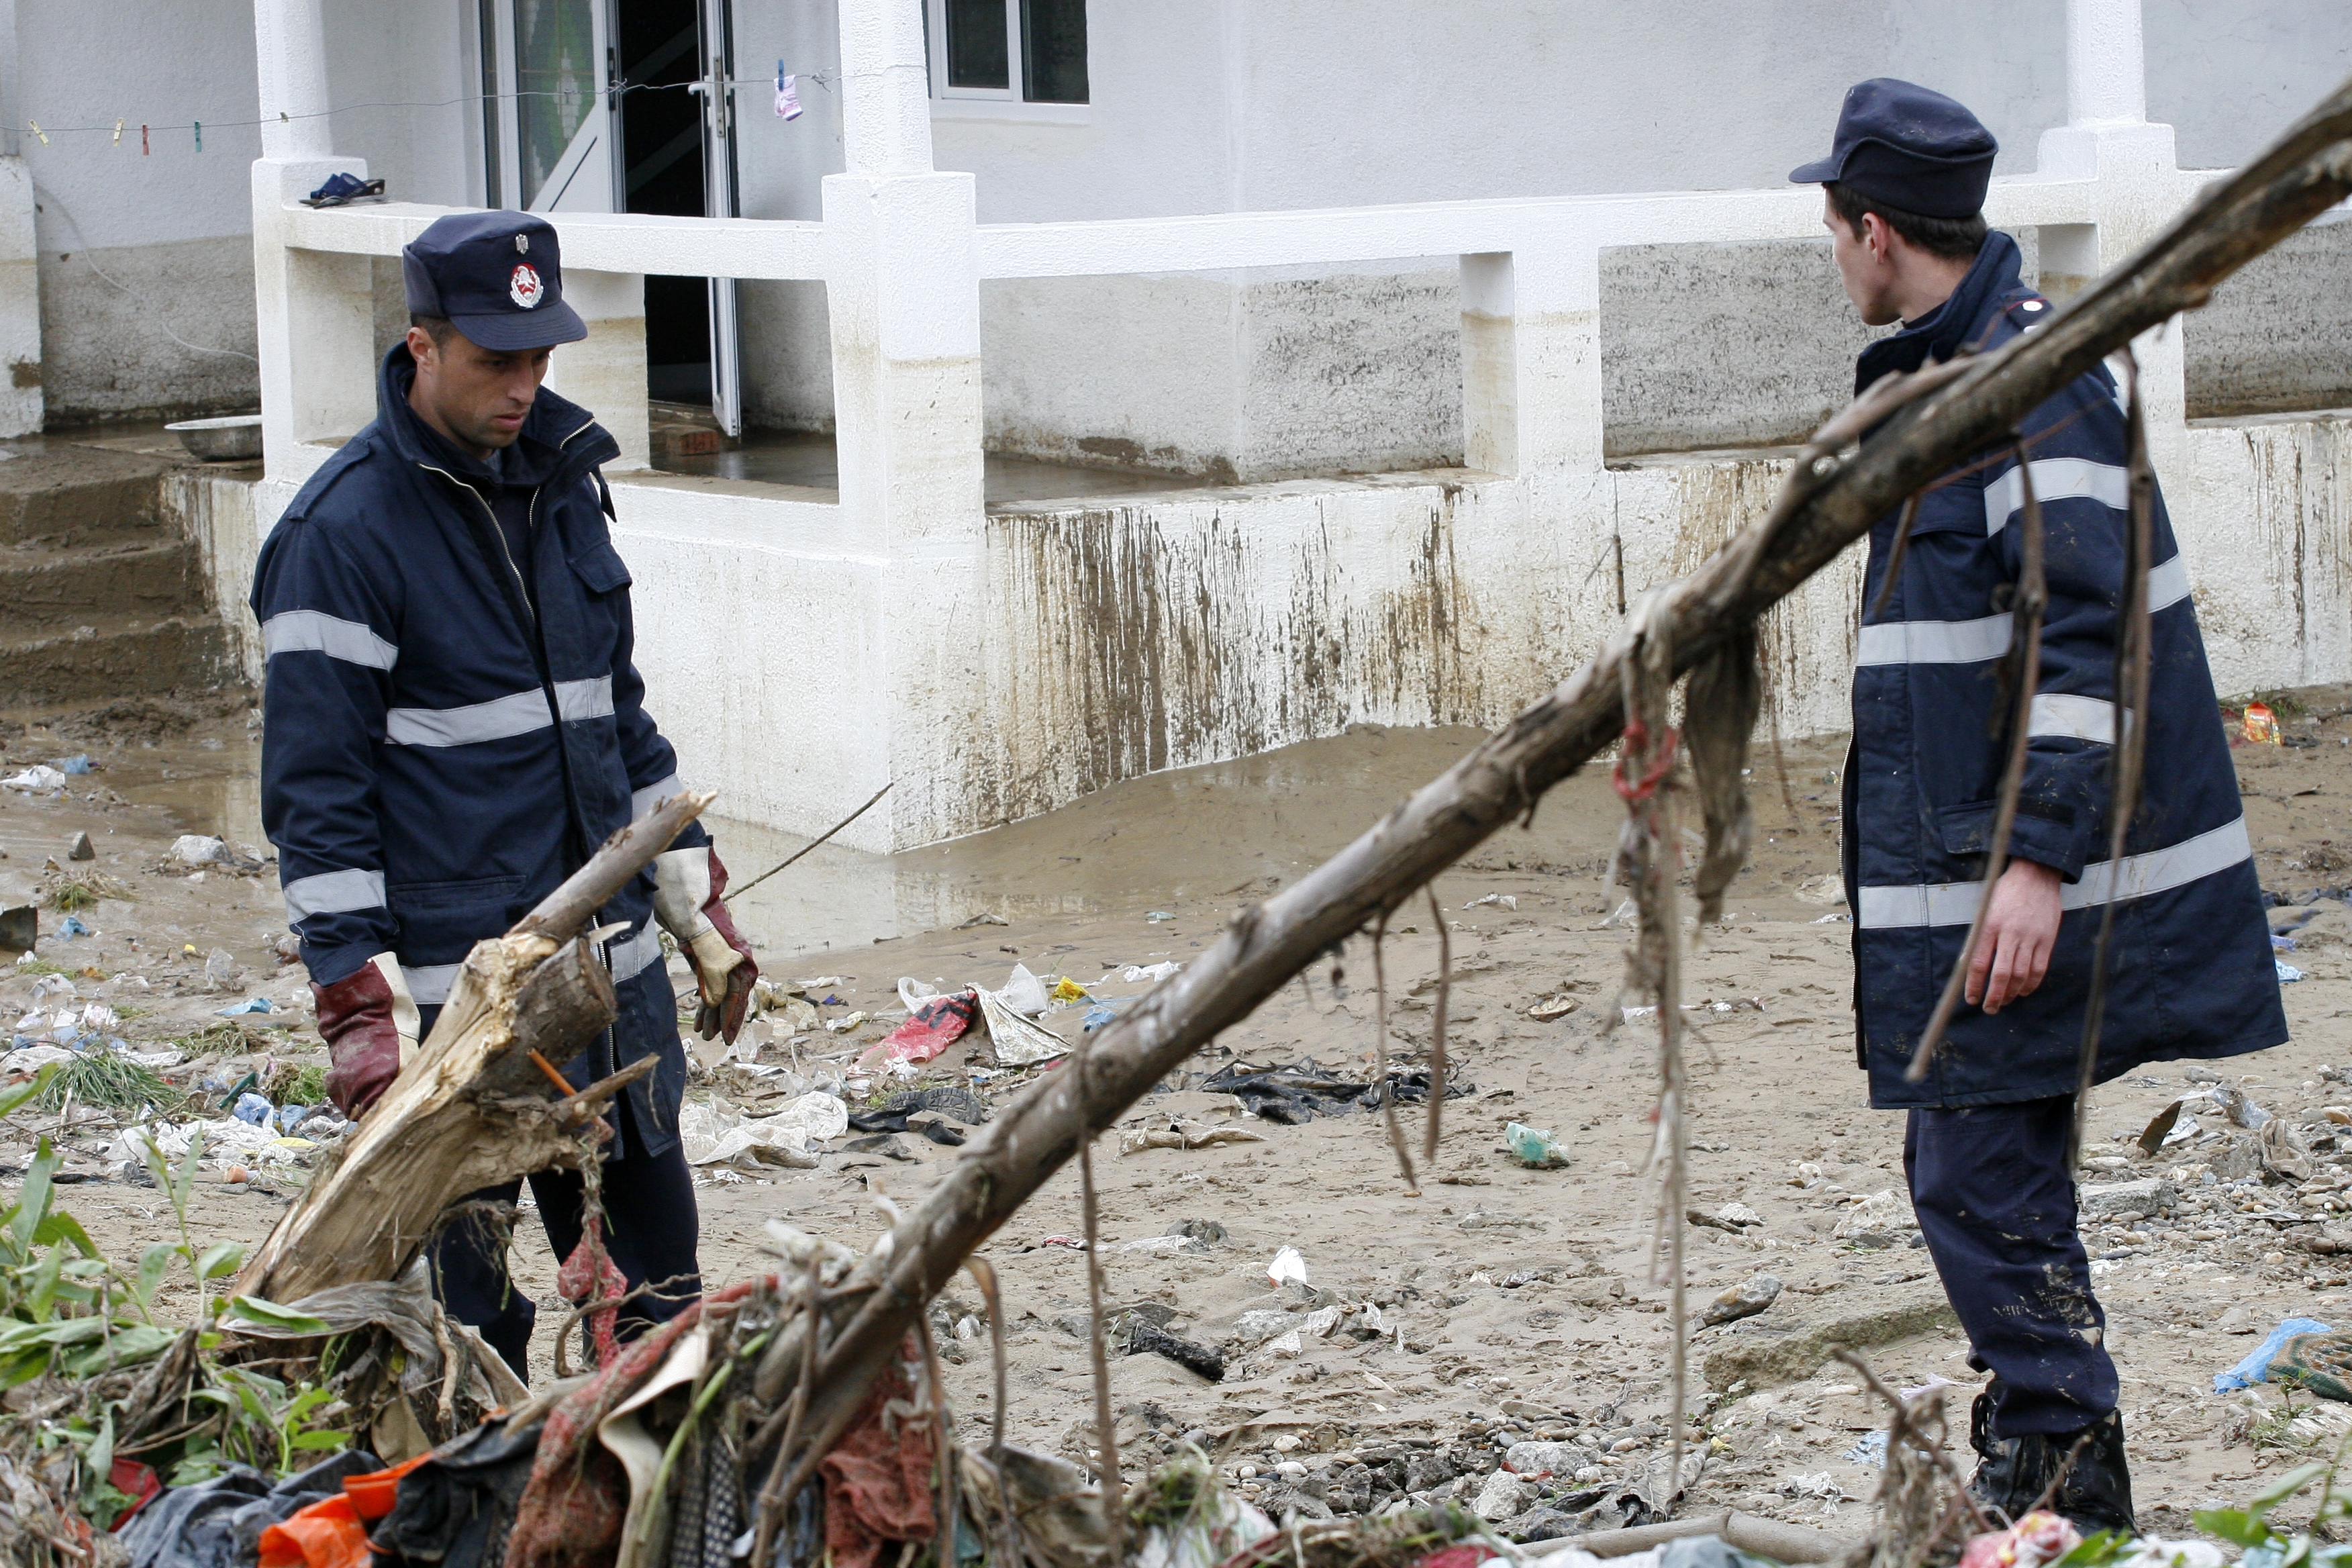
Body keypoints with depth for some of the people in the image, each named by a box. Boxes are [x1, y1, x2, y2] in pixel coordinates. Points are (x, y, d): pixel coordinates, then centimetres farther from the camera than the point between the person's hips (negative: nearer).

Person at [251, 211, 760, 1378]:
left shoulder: (559, 479, 11)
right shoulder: (344, 531, -11)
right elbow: (315, 790, -12)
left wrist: (699, 909, 19)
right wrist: (359, 1007, -17)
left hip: (616, 969, 7)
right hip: (455, 990, -7)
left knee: (658, 1282, 13)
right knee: (467, 1290, -2)